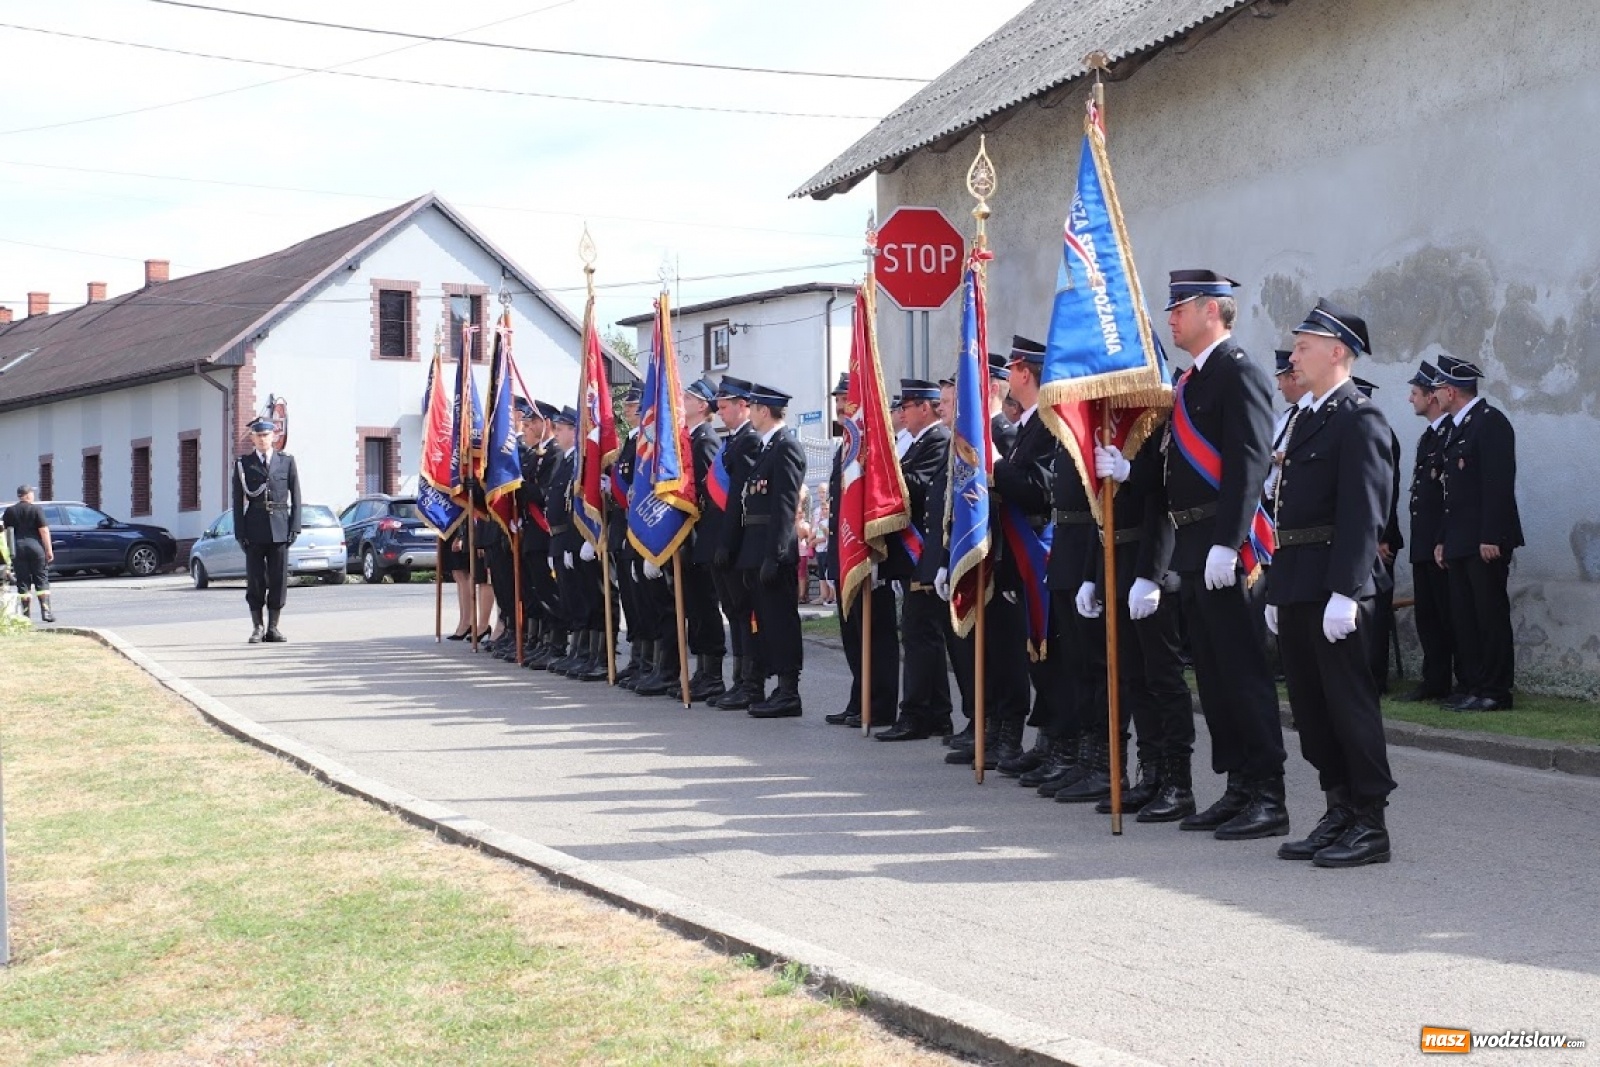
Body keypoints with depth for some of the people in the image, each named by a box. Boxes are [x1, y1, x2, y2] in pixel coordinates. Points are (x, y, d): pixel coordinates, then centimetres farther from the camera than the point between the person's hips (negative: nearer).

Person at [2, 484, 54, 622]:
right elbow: (44, 530, -8)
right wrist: (49, 550, -6)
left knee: (23, 582, 6)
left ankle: (26, 613, 4)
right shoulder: (36, 509, -4)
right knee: (42, 580, 3)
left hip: (17, 549, 3)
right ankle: (46, 611, -4)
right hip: (35, 546, -2)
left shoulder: (10, 511, 7)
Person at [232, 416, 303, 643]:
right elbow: (238, 501, 4)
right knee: (255, 579, 0)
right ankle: (257, 627, 9)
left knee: (279, 579, 1)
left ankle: (273, 627, 9)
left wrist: (294, 527, -2)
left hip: (280, 528, 1)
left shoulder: (287, 461, 8)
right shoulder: (243, 464, 6)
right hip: (254, 529, -1)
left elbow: (296, 497, 7)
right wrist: (240, 533, -4)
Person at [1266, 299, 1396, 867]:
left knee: (1349, 698, -4)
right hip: (1295, 584, 9)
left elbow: (1363, 512, -18)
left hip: (1335, 584, -9)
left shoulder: (1360, 418, -10)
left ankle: (1370, 824, 4)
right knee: (1309, 703, 12)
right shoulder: (1305, 417, 19)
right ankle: (1339, 813, 21)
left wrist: (1345, 591, -23)